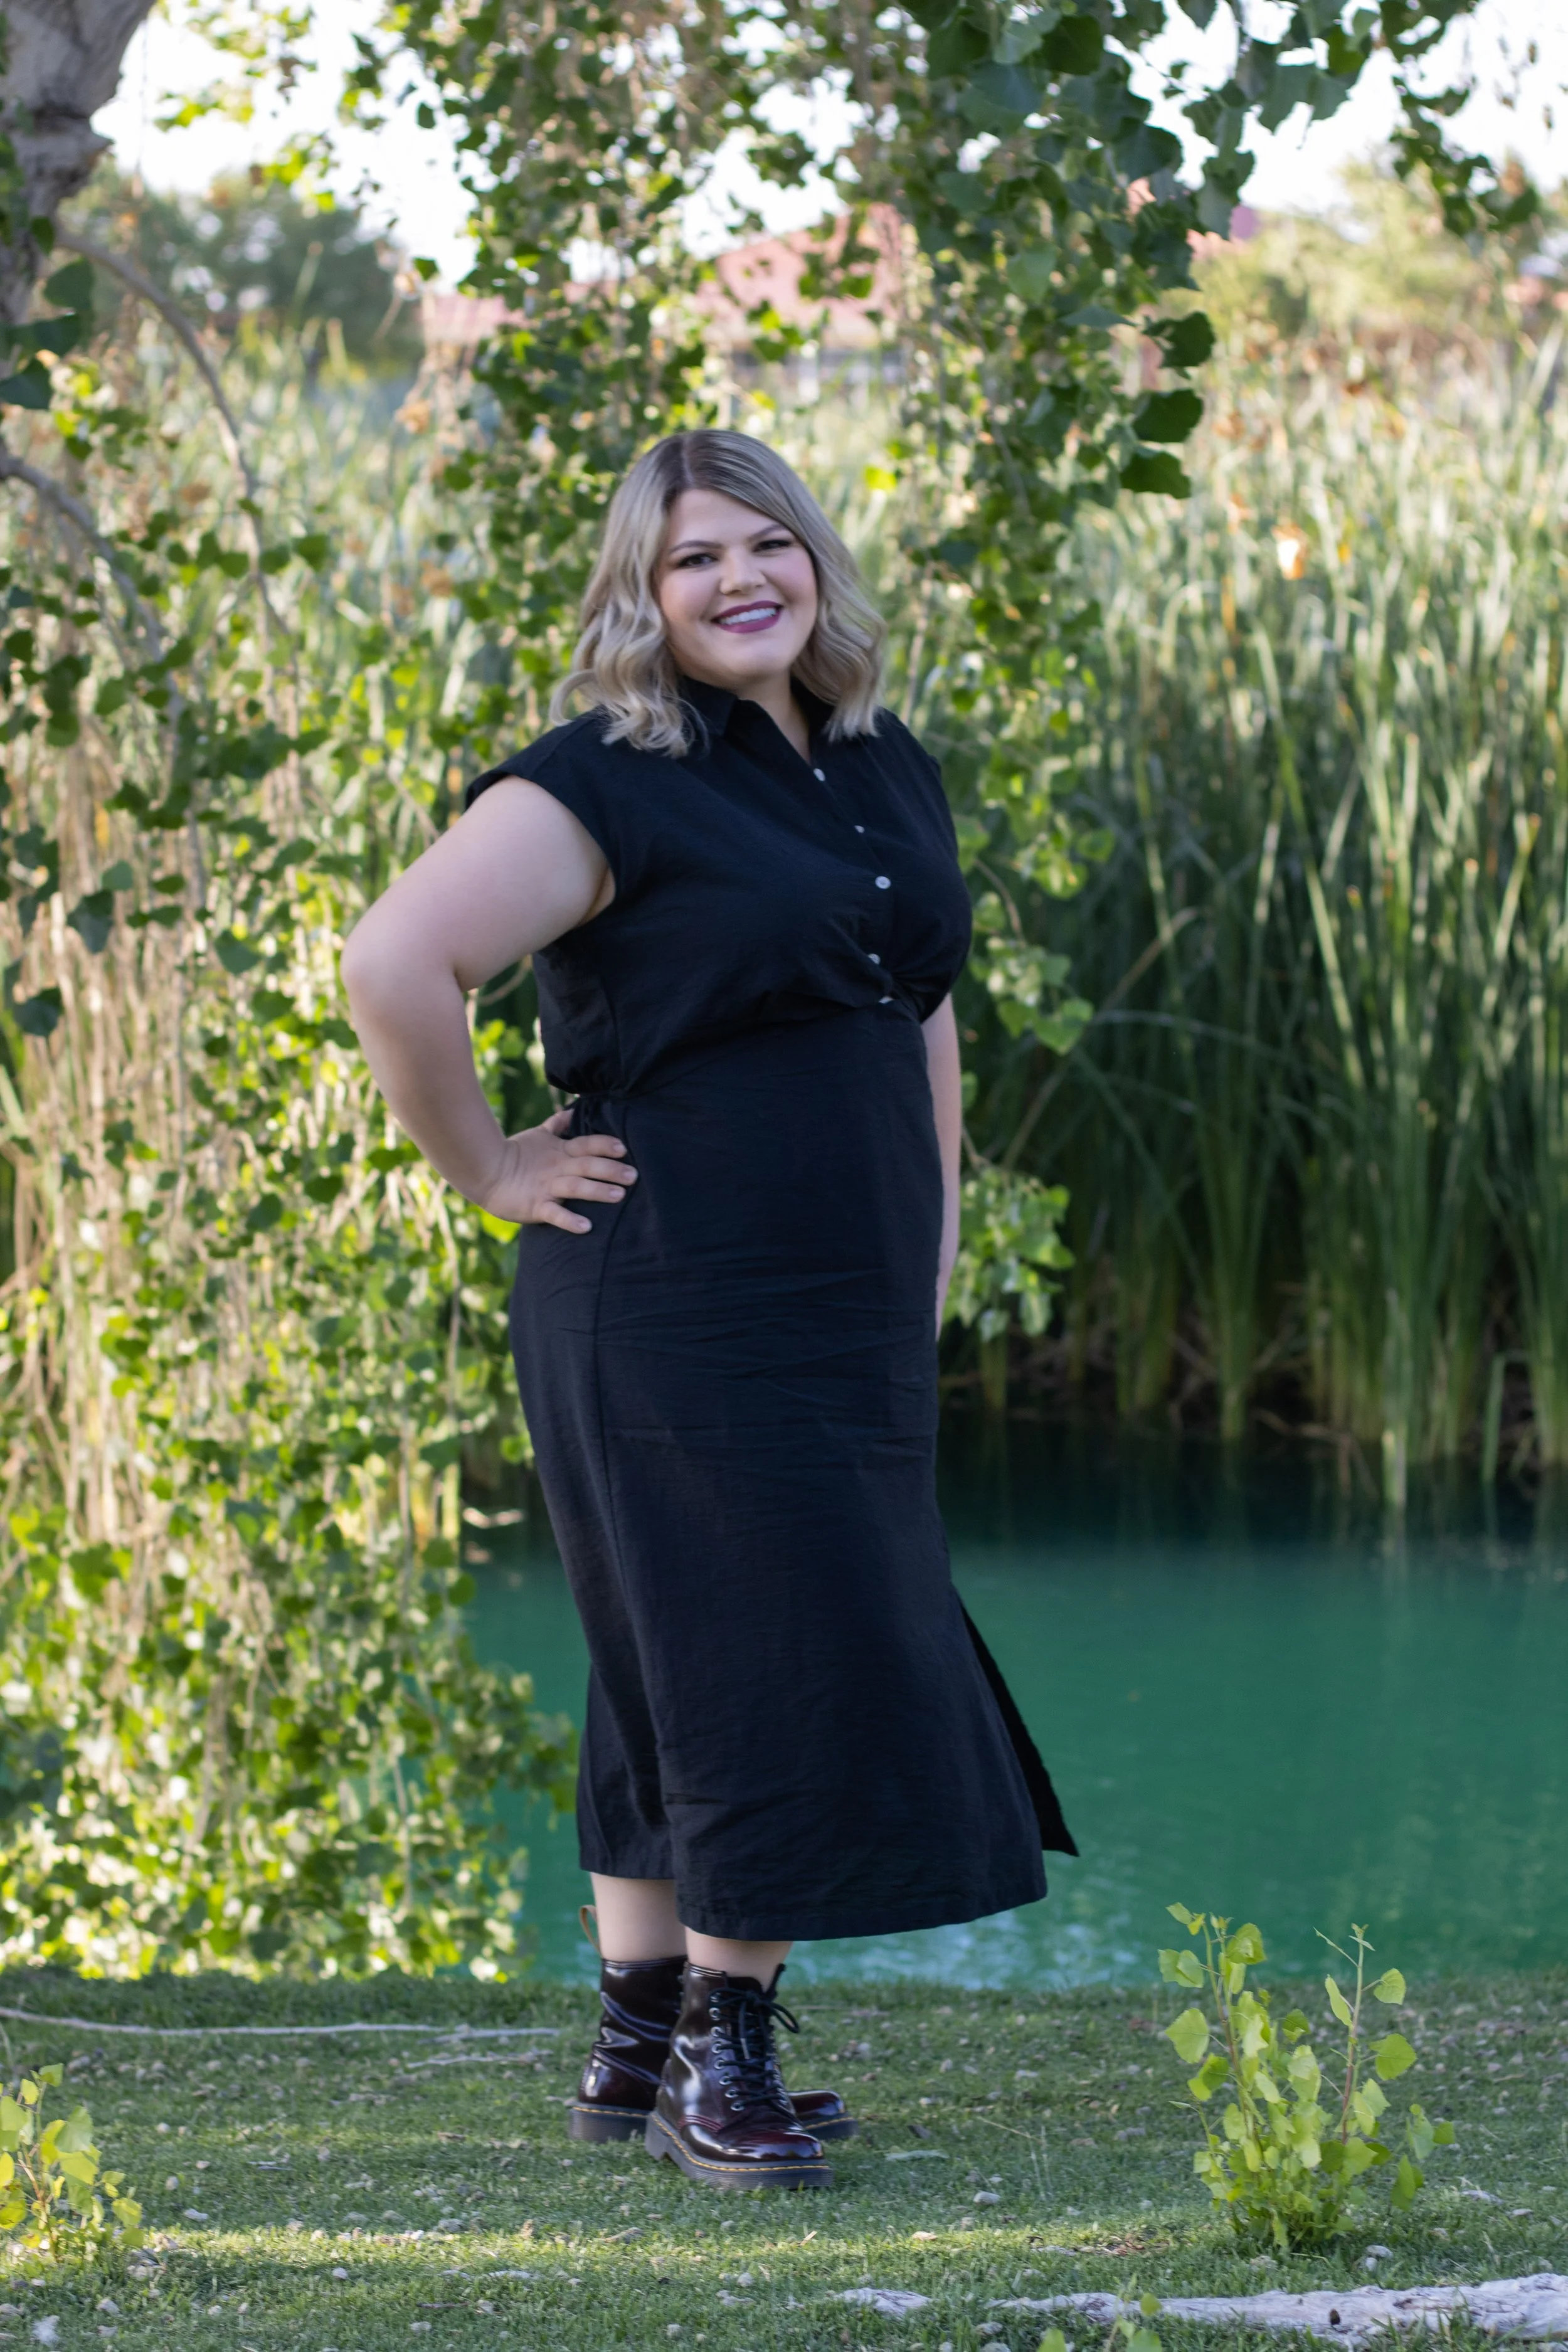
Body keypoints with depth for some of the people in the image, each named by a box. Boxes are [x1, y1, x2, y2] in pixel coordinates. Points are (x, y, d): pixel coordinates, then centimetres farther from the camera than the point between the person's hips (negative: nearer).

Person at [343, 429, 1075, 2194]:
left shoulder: (885, 771, 13)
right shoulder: (608, 786, -12)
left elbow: (921, 999, 27)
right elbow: (393, 966, -20)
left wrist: (934, 1220, 19)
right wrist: (491, 1174, -15)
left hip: (850, 1310, 8)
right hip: (681, 1305, -8)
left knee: (688, 1683, 13)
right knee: (757, 1669, -7)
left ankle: (640, 2048, 20)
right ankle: (709, 2065, 4)